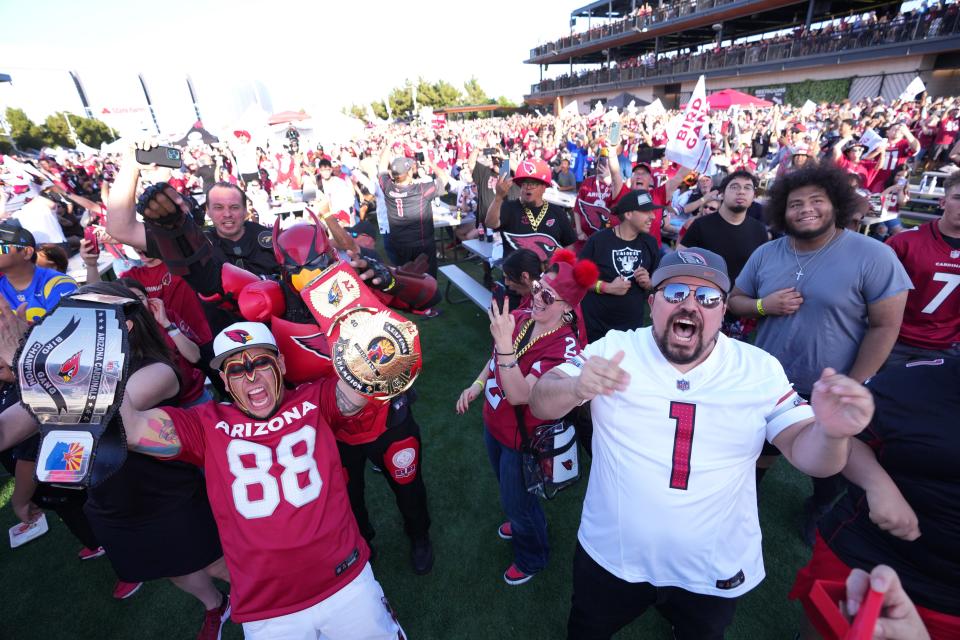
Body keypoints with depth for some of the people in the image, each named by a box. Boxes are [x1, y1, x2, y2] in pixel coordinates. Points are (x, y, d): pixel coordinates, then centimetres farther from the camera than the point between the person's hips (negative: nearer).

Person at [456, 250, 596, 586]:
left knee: (517, 500, 17)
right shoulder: (520, 317, -12)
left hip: (522, 438, -7)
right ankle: (520, 522, 65)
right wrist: (477, 385, -3)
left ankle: (531, 558, 49)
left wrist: (504, 341, -45)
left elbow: (519, 394, -38)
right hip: (494, 422, 7)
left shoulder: (565, 346, -31)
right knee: (508, 486, 31)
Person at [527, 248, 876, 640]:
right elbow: (540, 405, -16)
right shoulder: (613, 349, -14)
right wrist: (576, 388, -38)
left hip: (715, 572, 2)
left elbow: (804, 450, -8)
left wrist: (830, 433, -31)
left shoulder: (760, 369, -9)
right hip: (610, 556, 0)